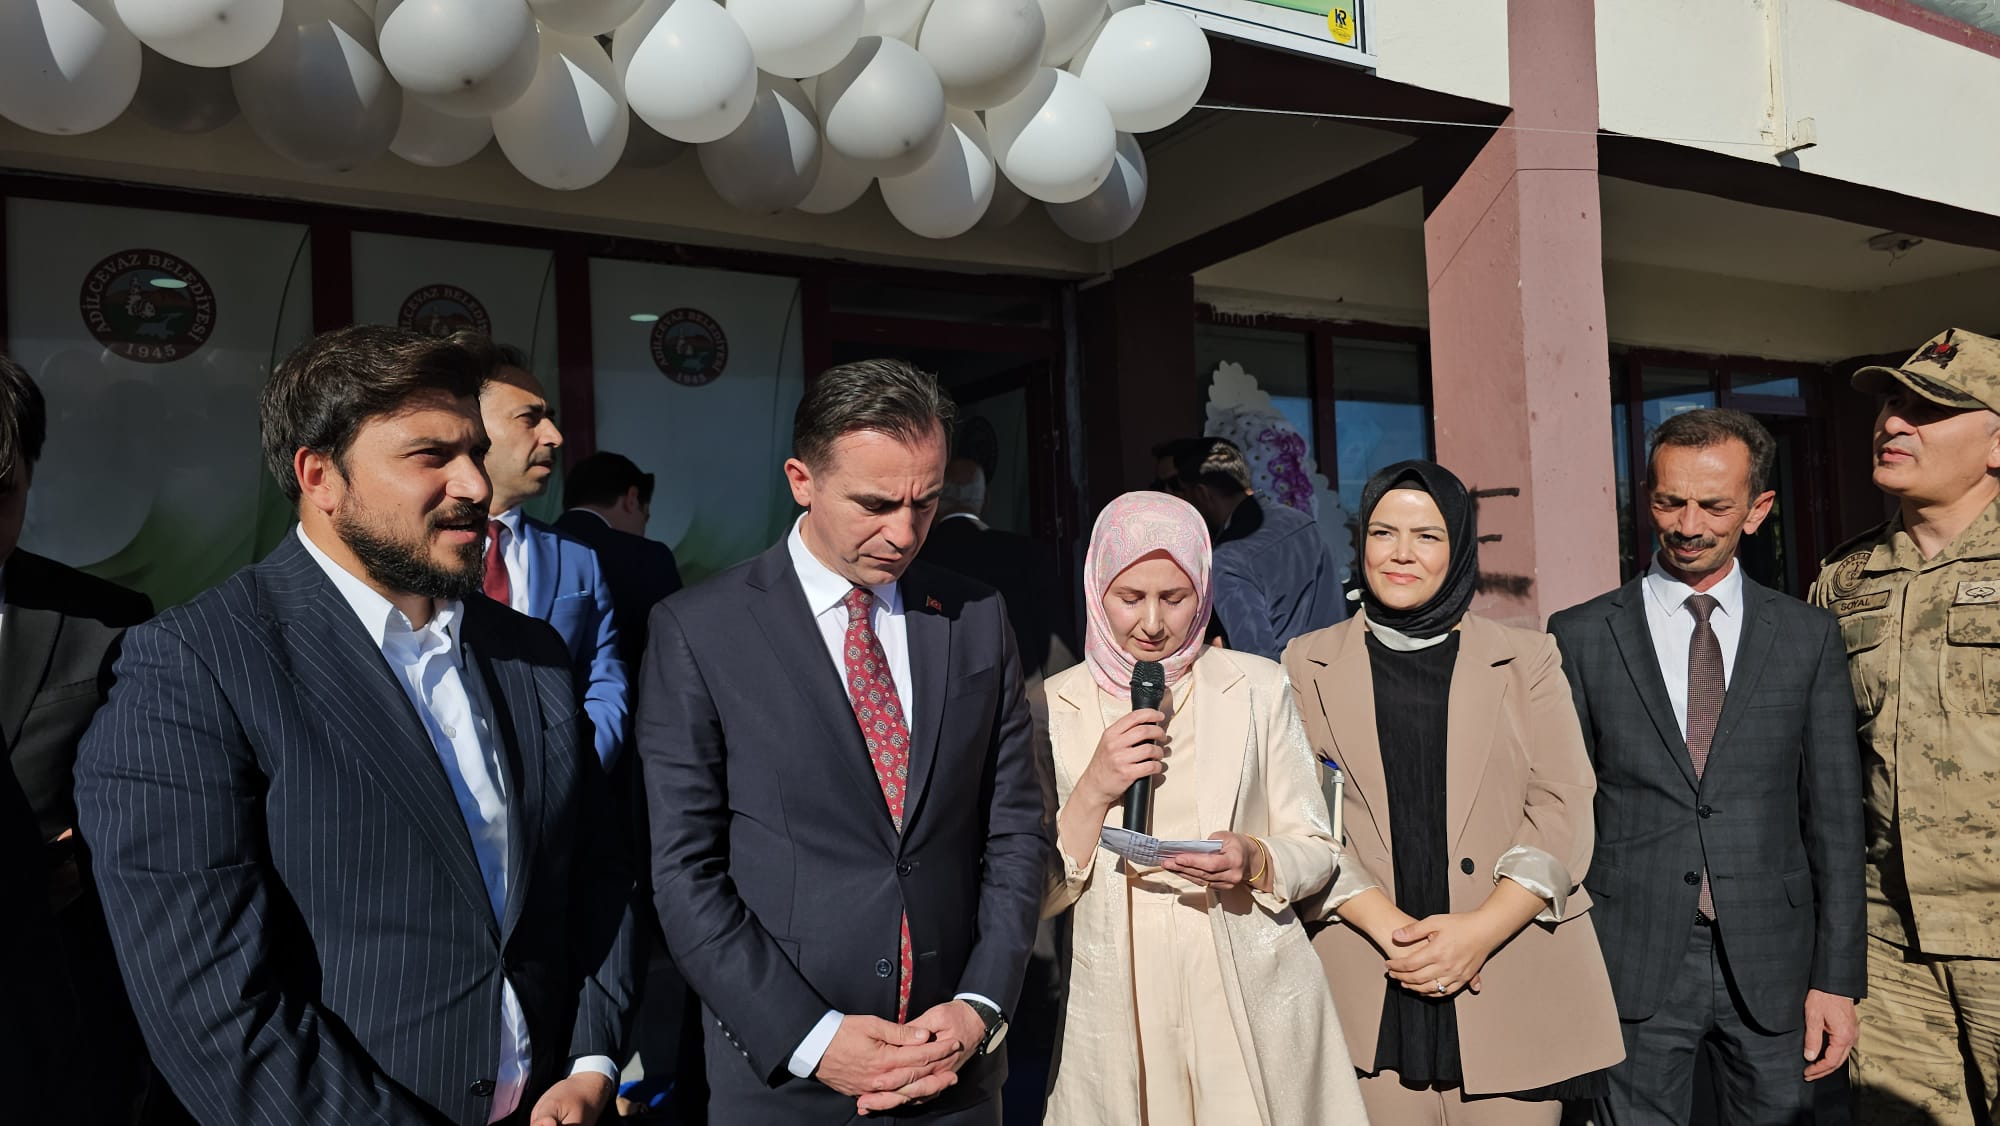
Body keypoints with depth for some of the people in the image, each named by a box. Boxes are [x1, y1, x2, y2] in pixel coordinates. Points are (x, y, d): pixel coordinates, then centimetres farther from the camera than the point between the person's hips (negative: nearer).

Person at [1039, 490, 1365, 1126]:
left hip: (1250, 1000, 0)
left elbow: (1318, 852, 4)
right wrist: (1093, 791, -16)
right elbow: (1034, 898, -1)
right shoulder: (1053, 707, -1)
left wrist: (1255, 860, -17)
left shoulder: (1256, 686, 1)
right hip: (1117, 1015, 0)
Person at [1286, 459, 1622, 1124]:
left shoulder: (1527, 660, 8)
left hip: (1515, 991, 1)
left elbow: (1563, 813, 1)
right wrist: (1392, 930, -13)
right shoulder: (1308, 665, 6)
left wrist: (1482, 929, -12)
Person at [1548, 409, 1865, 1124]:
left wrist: (1837, 977, 1)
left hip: (1771, 962, 2)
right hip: (1632, 960, -1)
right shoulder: (1581, 636, 0)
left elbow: (1833, 814, 4)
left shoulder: (1809, 636, 5)